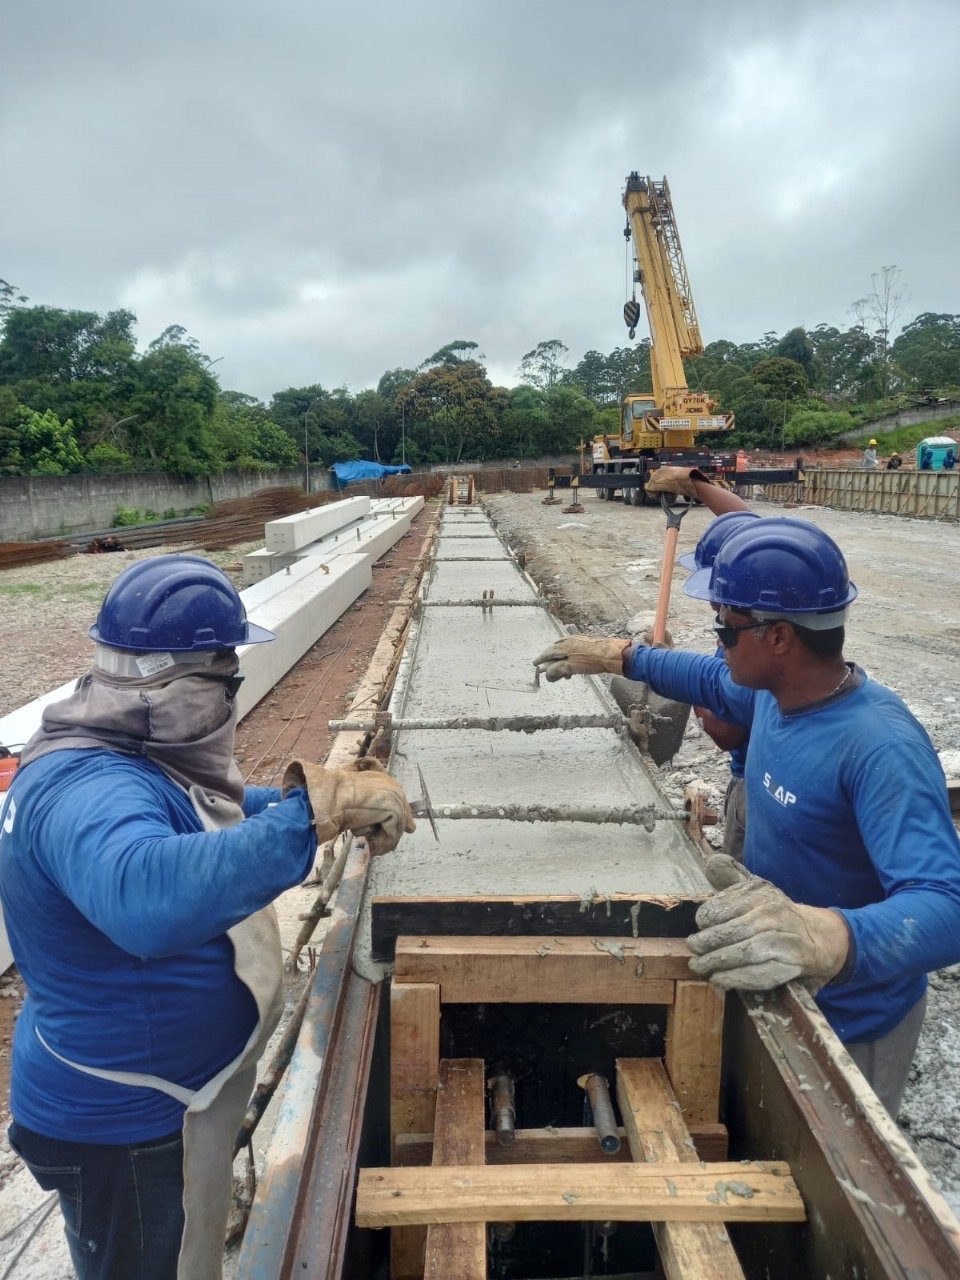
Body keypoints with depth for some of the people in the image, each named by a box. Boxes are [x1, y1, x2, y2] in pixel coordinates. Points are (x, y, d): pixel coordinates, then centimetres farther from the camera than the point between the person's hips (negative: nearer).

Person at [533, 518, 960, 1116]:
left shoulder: (880, 748, -35)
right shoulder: (778, 691, -9)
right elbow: (717, 681, 14)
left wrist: (828, 937, -63)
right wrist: (621, 656, 16)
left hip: (849, 1028, -7)